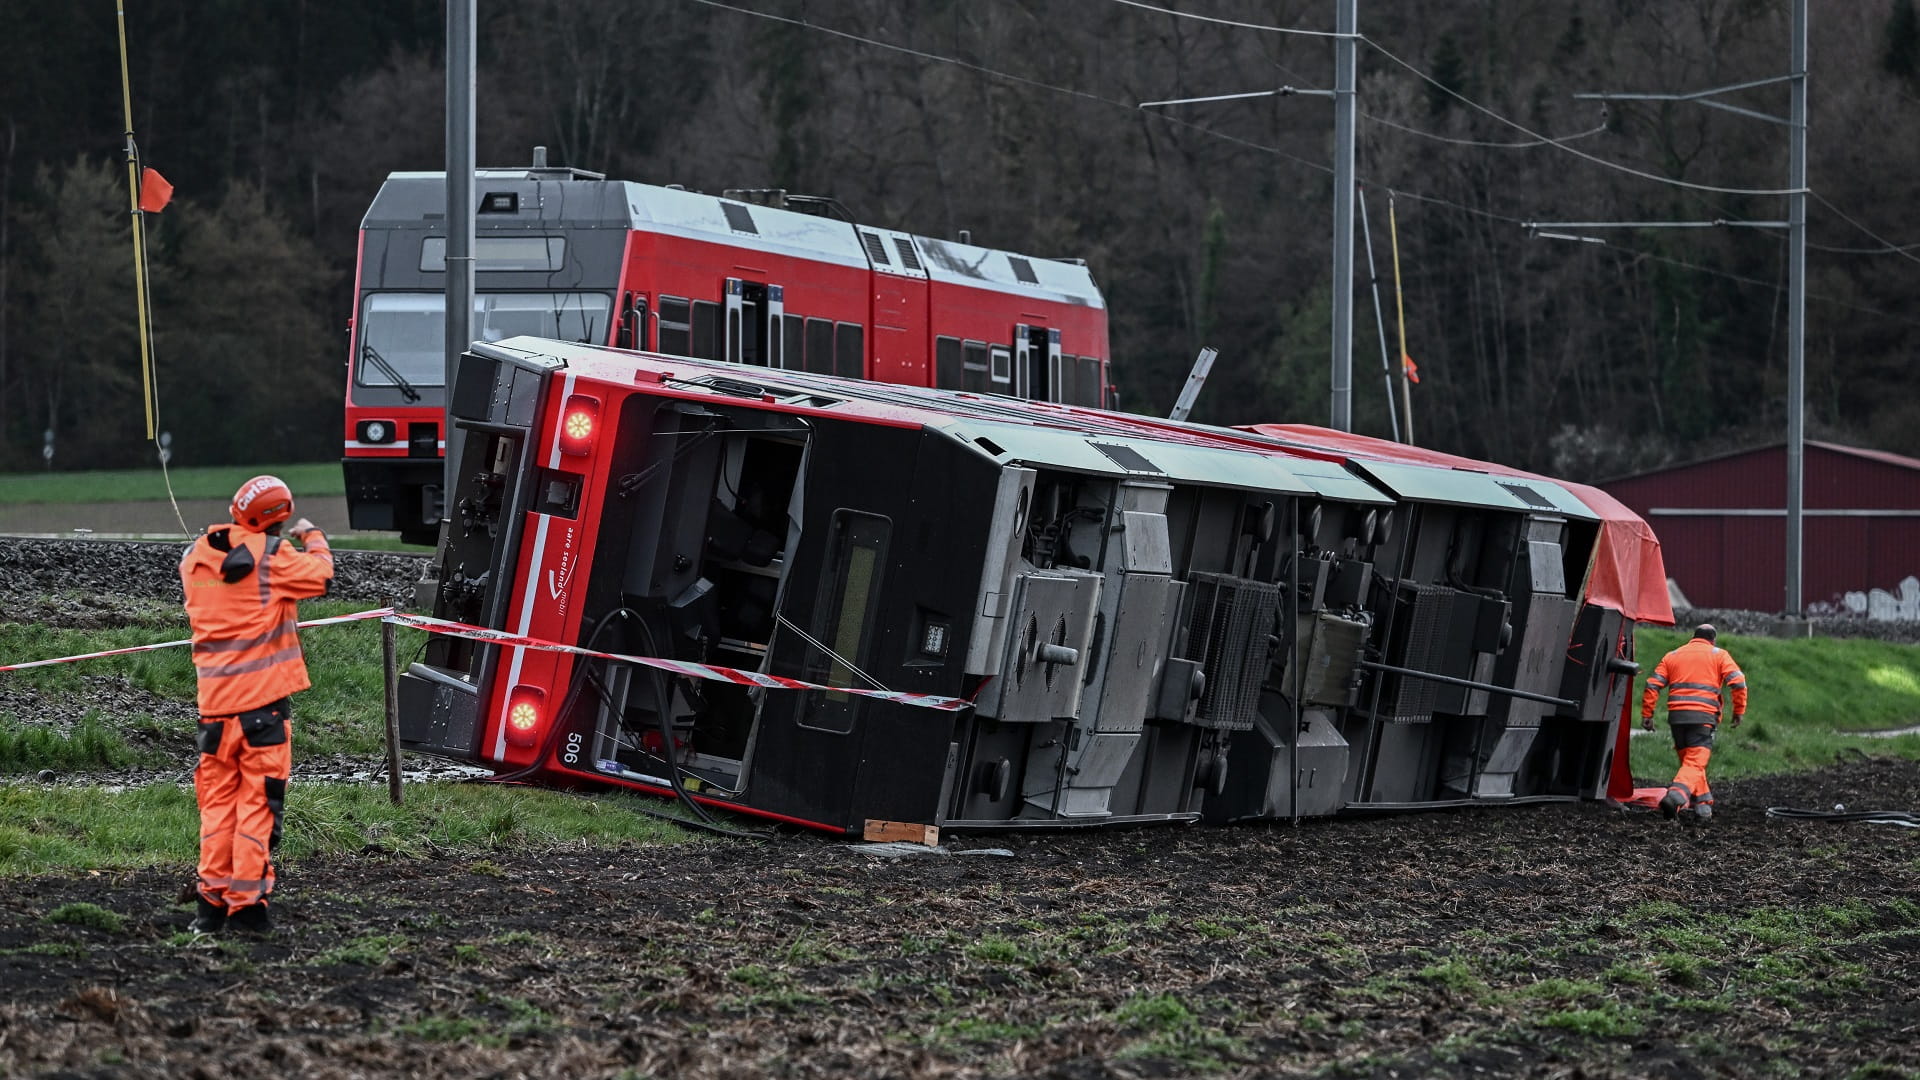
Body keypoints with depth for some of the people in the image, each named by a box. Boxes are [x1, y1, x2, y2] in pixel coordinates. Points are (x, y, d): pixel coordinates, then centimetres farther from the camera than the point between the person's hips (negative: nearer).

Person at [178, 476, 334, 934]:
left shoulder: (196, 557, 7)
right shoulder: (272, 555, -10)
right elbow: (321, 575, -2)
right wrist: (312, 538, 16)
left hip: (214, 698, 5)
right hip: (263, 696, -5)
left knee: (217, 798, 12)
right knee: (258, 800, -1)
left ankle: (212, 901, 10)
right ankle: (247, 903, -3)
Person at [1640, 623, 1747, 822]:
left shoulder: (1672, 656, 19)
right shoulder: (1719, 655, 10)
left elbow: (1653, 684, 10)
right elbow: (1737, 681, -3)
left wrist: (1647, 714, 11)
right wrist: (1739, 711, 5)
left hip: (1676, 716, 4)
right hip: (1703, 716, -4)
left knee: (1689, 761, 18)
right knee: (1695, 764, -10)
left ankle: (1703, 804, 19)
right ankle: (1676, 796, -34)